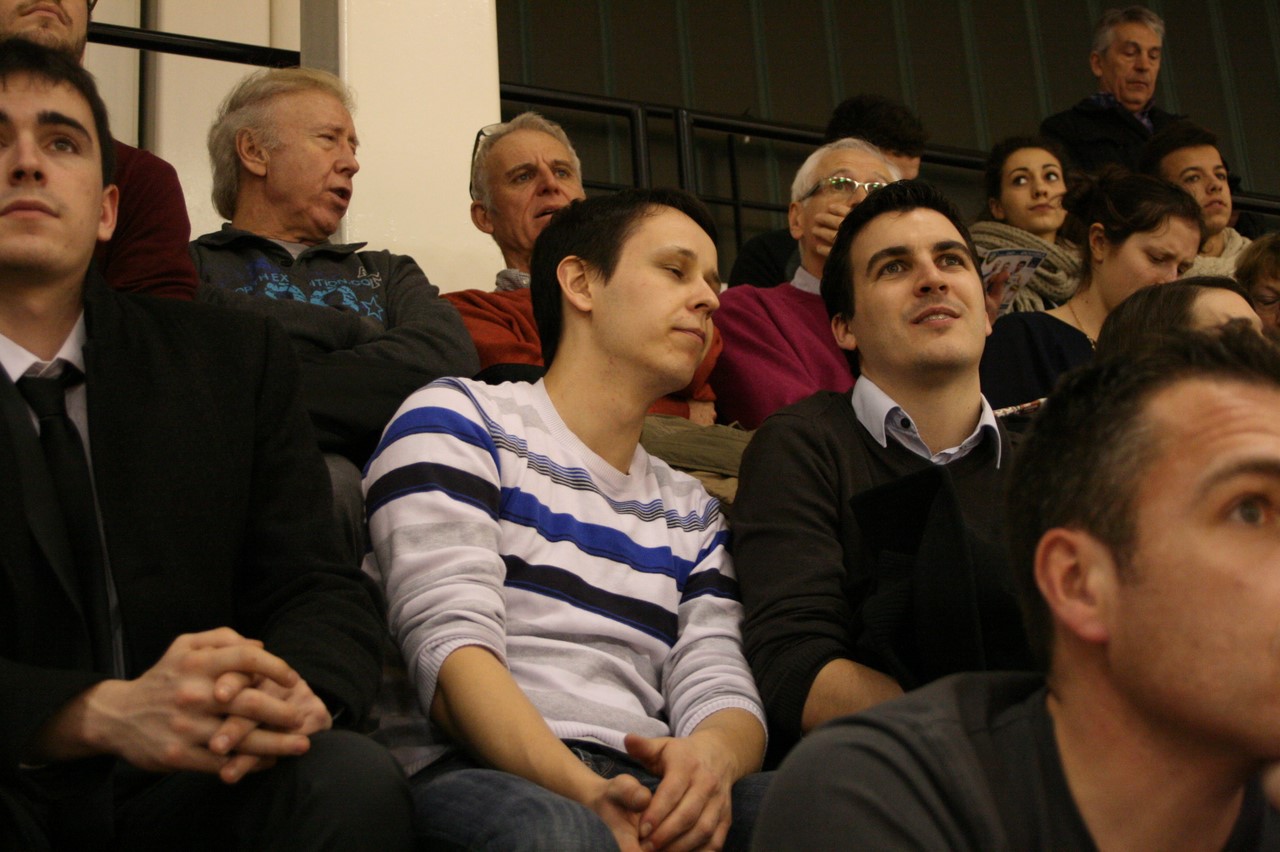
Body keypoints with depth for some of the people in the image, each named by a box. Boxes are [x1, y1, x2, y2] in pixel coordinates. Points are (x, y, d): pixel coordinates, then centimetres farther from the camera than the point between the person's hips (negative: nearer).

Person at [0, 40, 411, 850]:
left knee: (355, 777, -28)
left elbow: (323, 595, 3)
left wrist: (296, 691, -20)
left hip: (188, 786, 2)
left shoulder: (235, 360, 9)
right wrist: (103, 714, -27)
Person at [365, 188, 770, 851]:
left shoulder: (690, 512, 26)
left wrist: (711, 754, -16)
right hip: (472, 776, -3)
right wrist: (583, 793, -25)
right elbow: (451, 644, -8)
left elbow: (722, 692, 11)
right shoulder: (460, 420, 8)